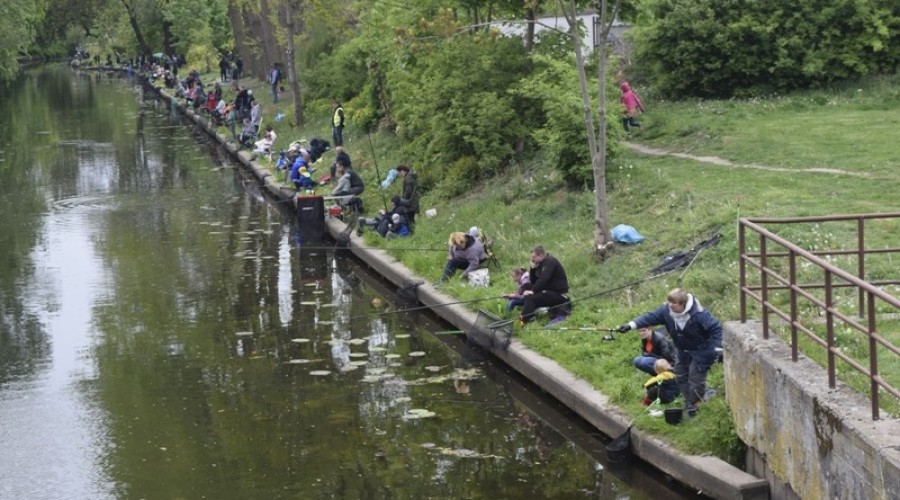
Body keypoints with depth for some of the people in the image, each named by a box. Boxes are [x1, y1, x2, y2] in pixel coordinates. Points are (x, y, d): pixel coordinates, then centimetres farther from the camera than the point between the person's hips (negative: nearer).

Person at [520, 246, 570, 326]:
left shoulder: (549, 261, -12)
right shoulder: (541, 264, 16)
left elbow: (543, 279, -25)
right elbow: (533, 281, 15)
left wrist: (533, 291, -28)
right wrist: (533, 268, 2)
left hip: (559, 294, -10)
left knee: (531, 298, -23)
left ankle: (523, 321, -29)